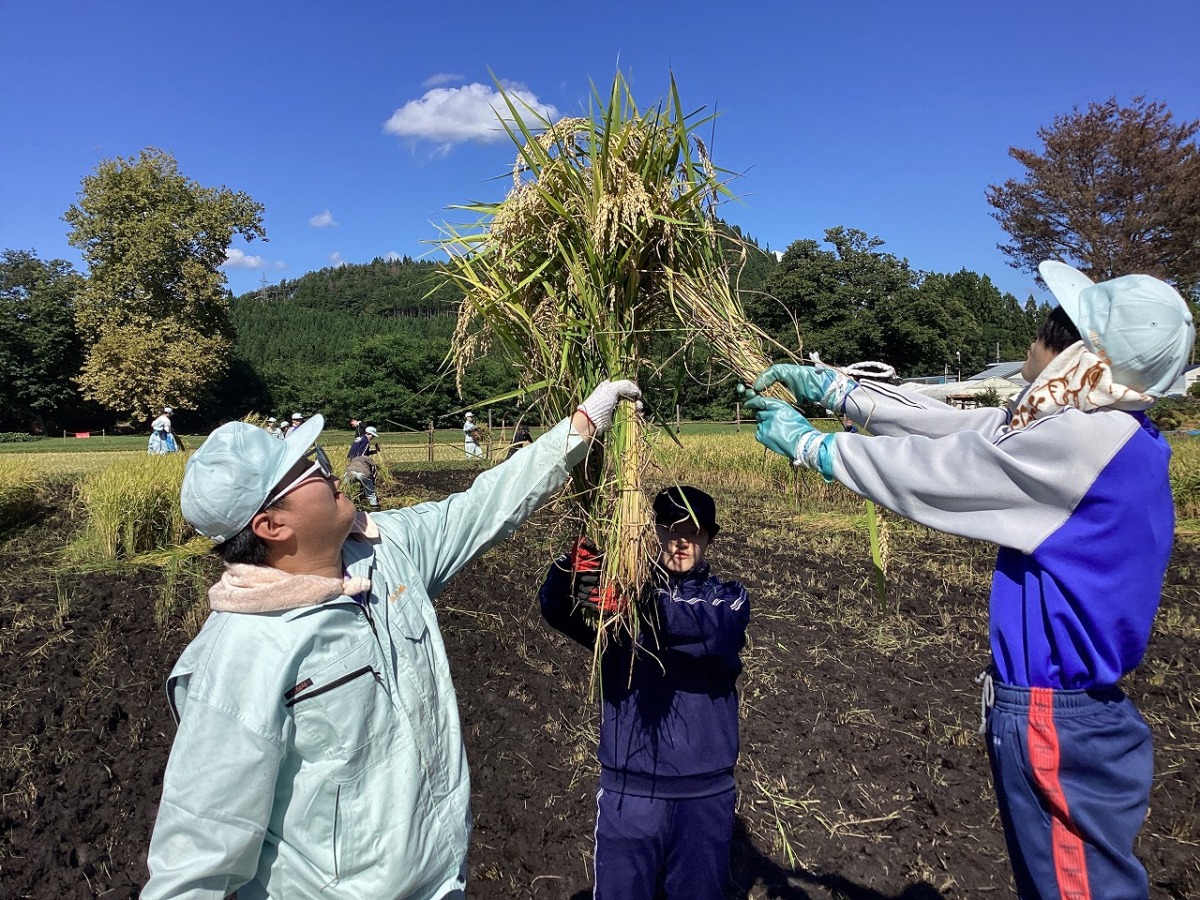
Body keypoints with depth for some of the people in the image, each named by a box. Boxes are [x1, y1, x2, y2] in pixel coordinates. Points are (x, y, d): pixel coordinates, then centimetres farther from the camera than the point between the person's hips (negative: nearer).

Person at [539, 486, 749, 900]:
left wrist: (649, 605, -41)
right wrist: (573, 569, -39)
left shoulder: (728, 597, 1)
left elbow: (716, 632, -23)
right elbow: (555, 608, -17)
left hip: (705, 791, 1)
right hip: (629, 788, 0)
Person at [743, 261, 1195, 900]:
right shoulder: (1107, 429, 5)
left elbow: (929, 470, -18)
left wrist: (806, 444, -5)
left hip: (1057, 724, -9)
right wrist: (827, 386, 7)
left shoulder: (1083, 440, -24)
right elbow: (950, 427, 6)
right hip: (1076, 710, 9)